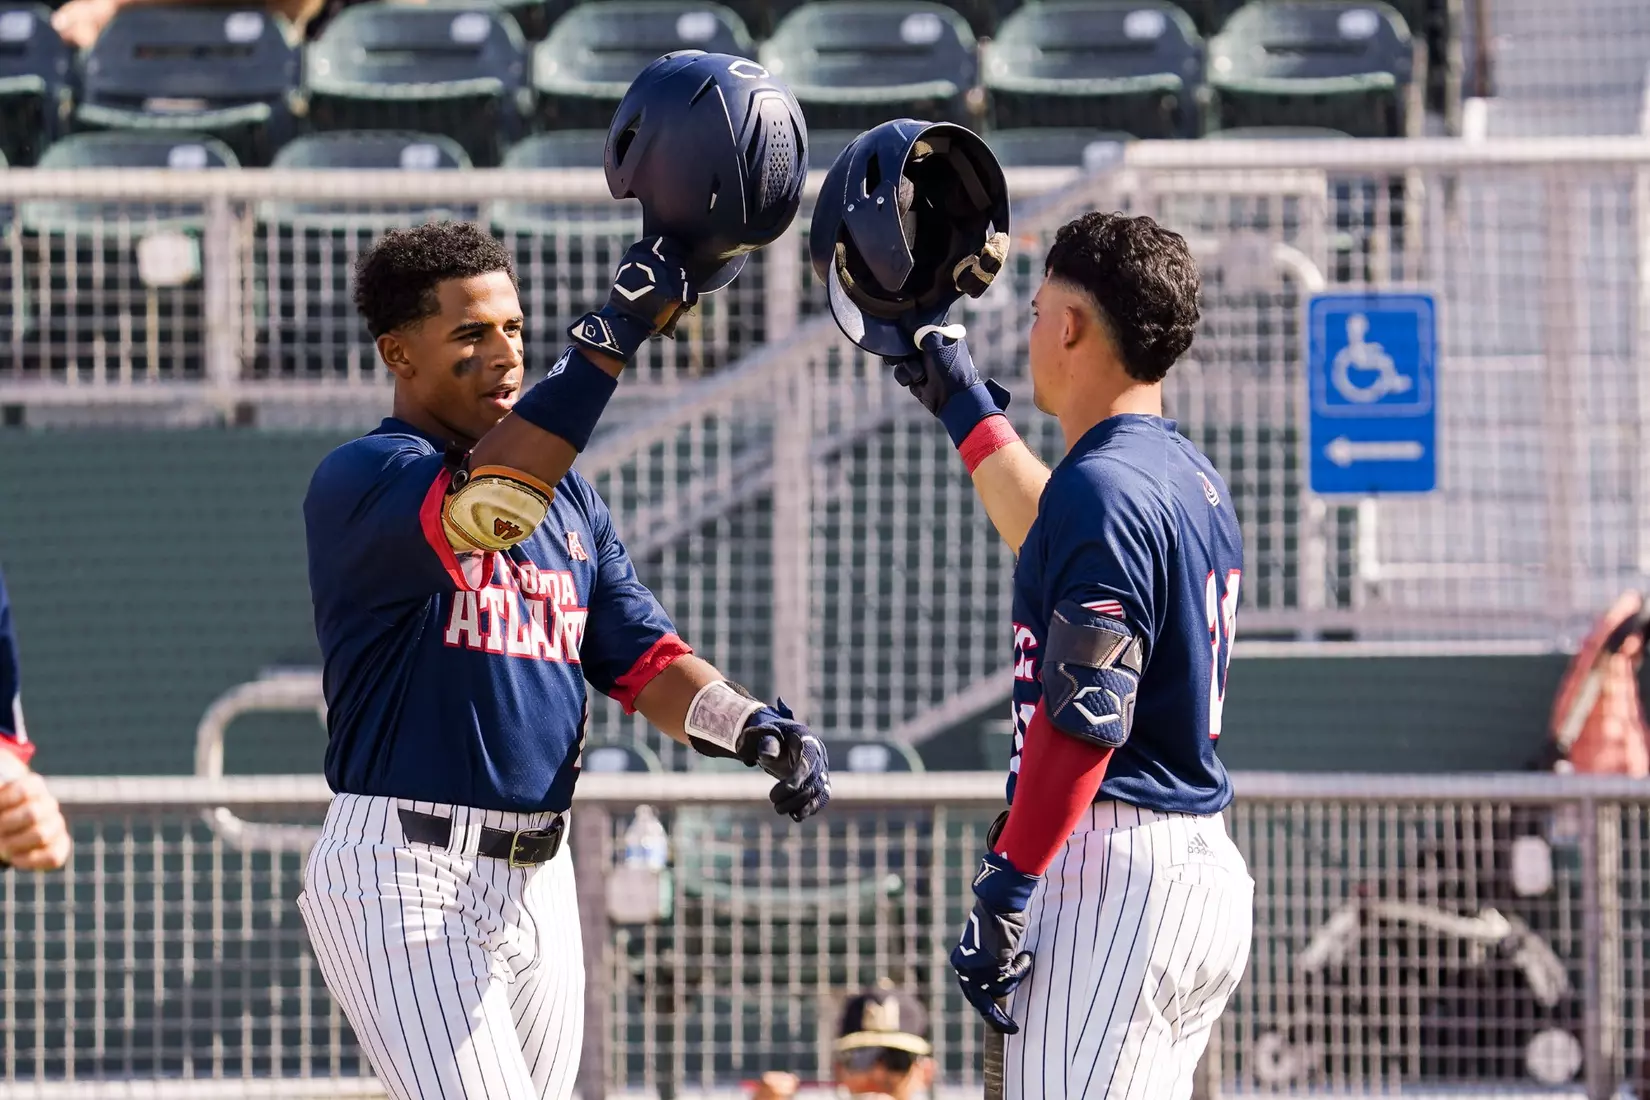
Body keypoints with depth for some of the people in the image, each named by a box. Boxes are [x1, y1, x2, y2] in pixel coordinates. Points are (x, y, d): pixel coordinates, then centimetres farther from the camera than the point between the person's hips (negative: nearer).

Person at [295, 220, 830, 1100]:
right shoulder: (358, 480, -8)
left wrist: (749, 726, -11)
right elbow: (479, 509, -29)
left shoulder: (567, 498, 17)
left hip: (540, 883, 8)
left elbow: (640, 659, 11)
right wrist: (611, 335, -35)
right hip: (403, 882, -8)